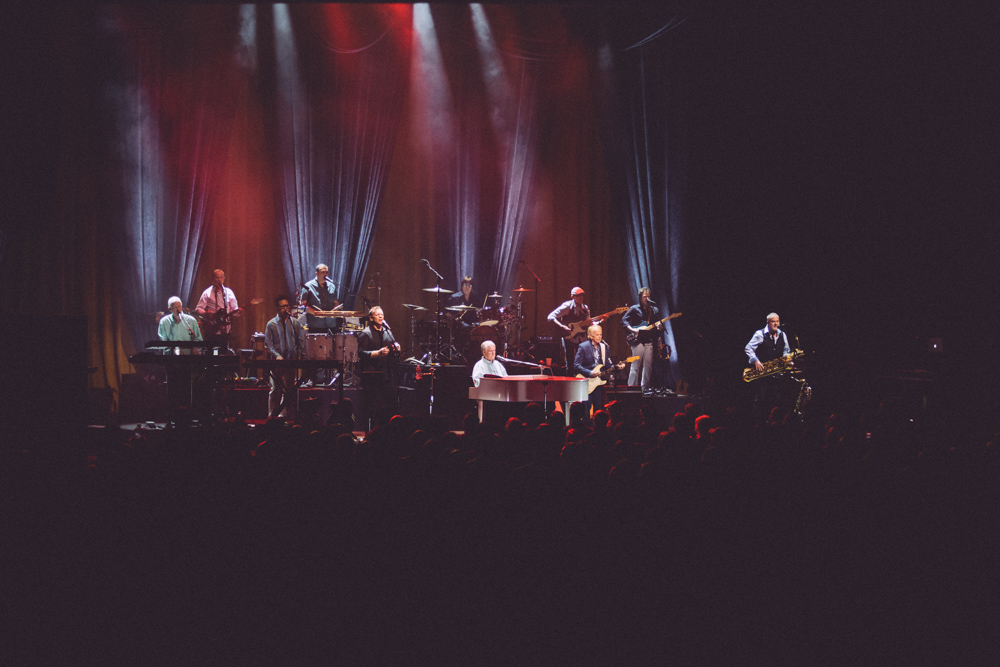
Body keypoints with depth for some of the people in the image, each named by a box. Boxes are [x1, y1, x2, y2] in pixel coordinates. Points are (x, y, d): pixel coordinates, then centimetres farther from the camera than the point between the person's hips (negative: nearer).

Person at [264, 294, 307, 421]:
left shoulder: (294, 322, 9)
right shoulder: (271, 324, 3)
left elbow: (301, 340, 10)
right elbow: (268, 343, -1)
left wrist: (300, 355, -4)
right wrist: (277, 355, -16)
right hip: (277, 362, -2)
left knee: (290, 390, 6)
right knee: (276, 389, -4)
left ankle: (291, 417, 9)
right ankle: (272, 417, 1)